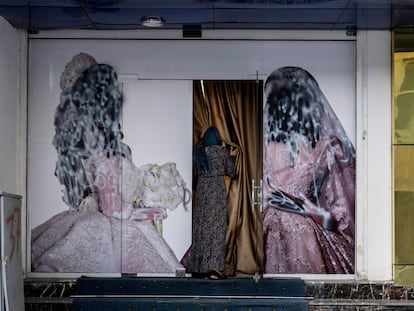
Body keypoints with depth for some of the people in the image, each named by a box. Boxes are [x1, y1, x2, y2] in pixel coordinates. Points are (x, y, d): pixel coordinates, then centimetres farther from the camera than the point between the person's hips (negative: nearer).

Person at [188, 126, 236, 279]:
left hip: (201, 190, 3)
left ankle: (200, 266, 12)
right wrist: (228, 160, 21)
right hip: (218, 190, -3)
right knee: (217, 227, -4)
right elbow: (231, 172, 4)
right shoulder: (223, 151, -4)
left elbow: (195, 174, 11)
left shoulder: (198, 153, 4)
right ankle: (213, 266, -14)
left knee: (201, 226, 9)